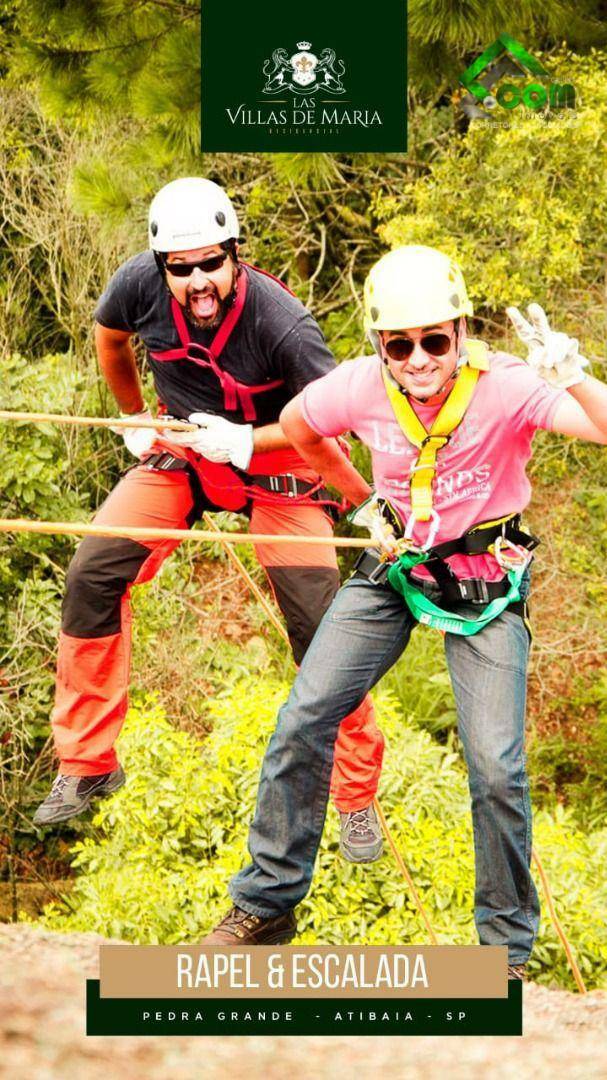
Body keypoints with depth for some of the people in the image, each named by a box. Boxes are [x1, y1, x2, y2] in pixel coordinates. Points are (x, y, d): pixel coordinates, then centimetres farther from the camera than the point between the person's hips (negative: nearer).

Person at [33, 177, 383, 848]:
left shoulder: (283, 325, -32)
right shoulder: (140, 286, -20)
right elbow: (110, 338, 6)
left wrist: (245, 441, -30)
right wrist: (137, 419, 13)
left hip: (273, 464, -3)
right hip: (179, 452, 4)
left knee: (318, 623, -9)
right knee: (92, 573, -11)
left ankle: (356, 797, 9)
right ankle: (87, 765, 2)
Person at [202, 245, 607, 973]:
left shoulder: (504, 387, -26)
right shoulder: (361, 387, -16)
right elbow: (296, 426, 9)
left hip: (484, 581, -3)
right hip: (394, 566, 3)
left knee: (496, 767, -11)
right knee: (302, 721, -3)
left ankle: (506, 947, 8)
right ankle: (267, 902, 14)